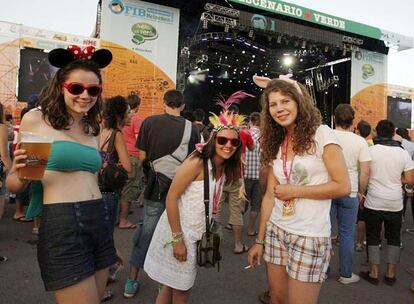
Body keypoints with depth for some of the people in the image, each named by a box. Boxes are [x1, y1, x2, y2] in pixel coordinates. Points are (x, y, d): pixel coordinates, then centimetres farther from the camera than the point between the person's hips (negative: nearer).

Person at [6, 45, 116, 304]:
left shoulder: (93, 129, 12)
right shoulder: (36, 120, -3)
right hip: (62, 226, -6)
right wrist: (20, 174, -22)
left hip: (100, 222, 6)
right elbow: (13, 185, 2)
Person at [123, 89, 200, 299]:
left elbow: (142, 157, -2)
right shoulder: (192, 128, -5)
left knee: (147, 231, 13)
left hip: (156, 185, 0)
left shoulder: (149, 122, -5)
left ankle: (132, 281, 25)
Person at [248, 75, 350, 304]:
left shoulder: (321, 134, -9)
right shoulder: (276, 145, 7)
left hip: (310, 236, -5)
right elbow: (270, 196, 6)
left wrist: (294, 191, -13)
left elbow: (343, 187, -13)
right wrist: (259, 240, 5)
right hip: (276, 232, 5)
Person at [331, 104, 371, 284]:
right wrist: (361, 192, 6)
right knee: (347, 234, 10)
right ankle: (346, 274, 22)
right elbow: (365, 171, -7)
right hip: (350, 193, 0)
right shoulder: (360, 142, -5)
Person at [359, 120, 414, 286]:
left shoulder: (369, 150, -9)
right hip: (395, 203, 2)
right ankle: (390, 274, 20)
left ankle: (374, 273, 13)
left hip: (373, 202, -2)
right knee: (394, 237, 16)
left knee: (373, 236, 9)